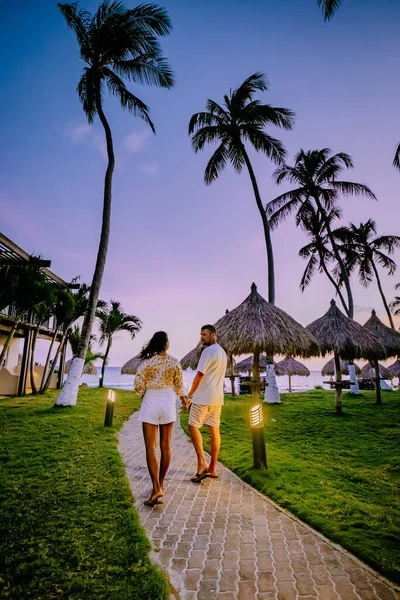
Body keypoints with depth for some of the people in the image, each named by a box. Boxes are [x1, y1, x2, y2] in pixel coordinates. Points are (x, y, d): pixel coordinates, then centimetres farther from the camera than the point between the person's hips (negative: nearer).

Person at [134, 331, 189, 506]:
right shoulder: (175, 362, -6)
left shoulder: (147, 362, -11)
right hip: (168, 404, 3)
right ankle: (161, 484, 27)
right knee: (165, 445, 14)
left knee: (150, 447, 2)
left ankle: (156, 488, -6)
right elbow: (178, 386, 2)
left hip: (150, 404, -2)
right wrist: (183, 398, 22)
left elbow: (138, 387, -10)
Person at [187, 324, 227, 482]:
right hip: (217, 397, 9)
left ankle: (202, 464, -3)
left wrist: (190, 394, -4)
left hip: (204, 396, -9)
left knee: (193, 426, 2)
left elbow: (199, 375, -16)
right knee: (214, 430, 10)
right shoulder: (222, 352, 14)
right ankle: (212, 468, 17)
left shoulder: (208, 351, -15)